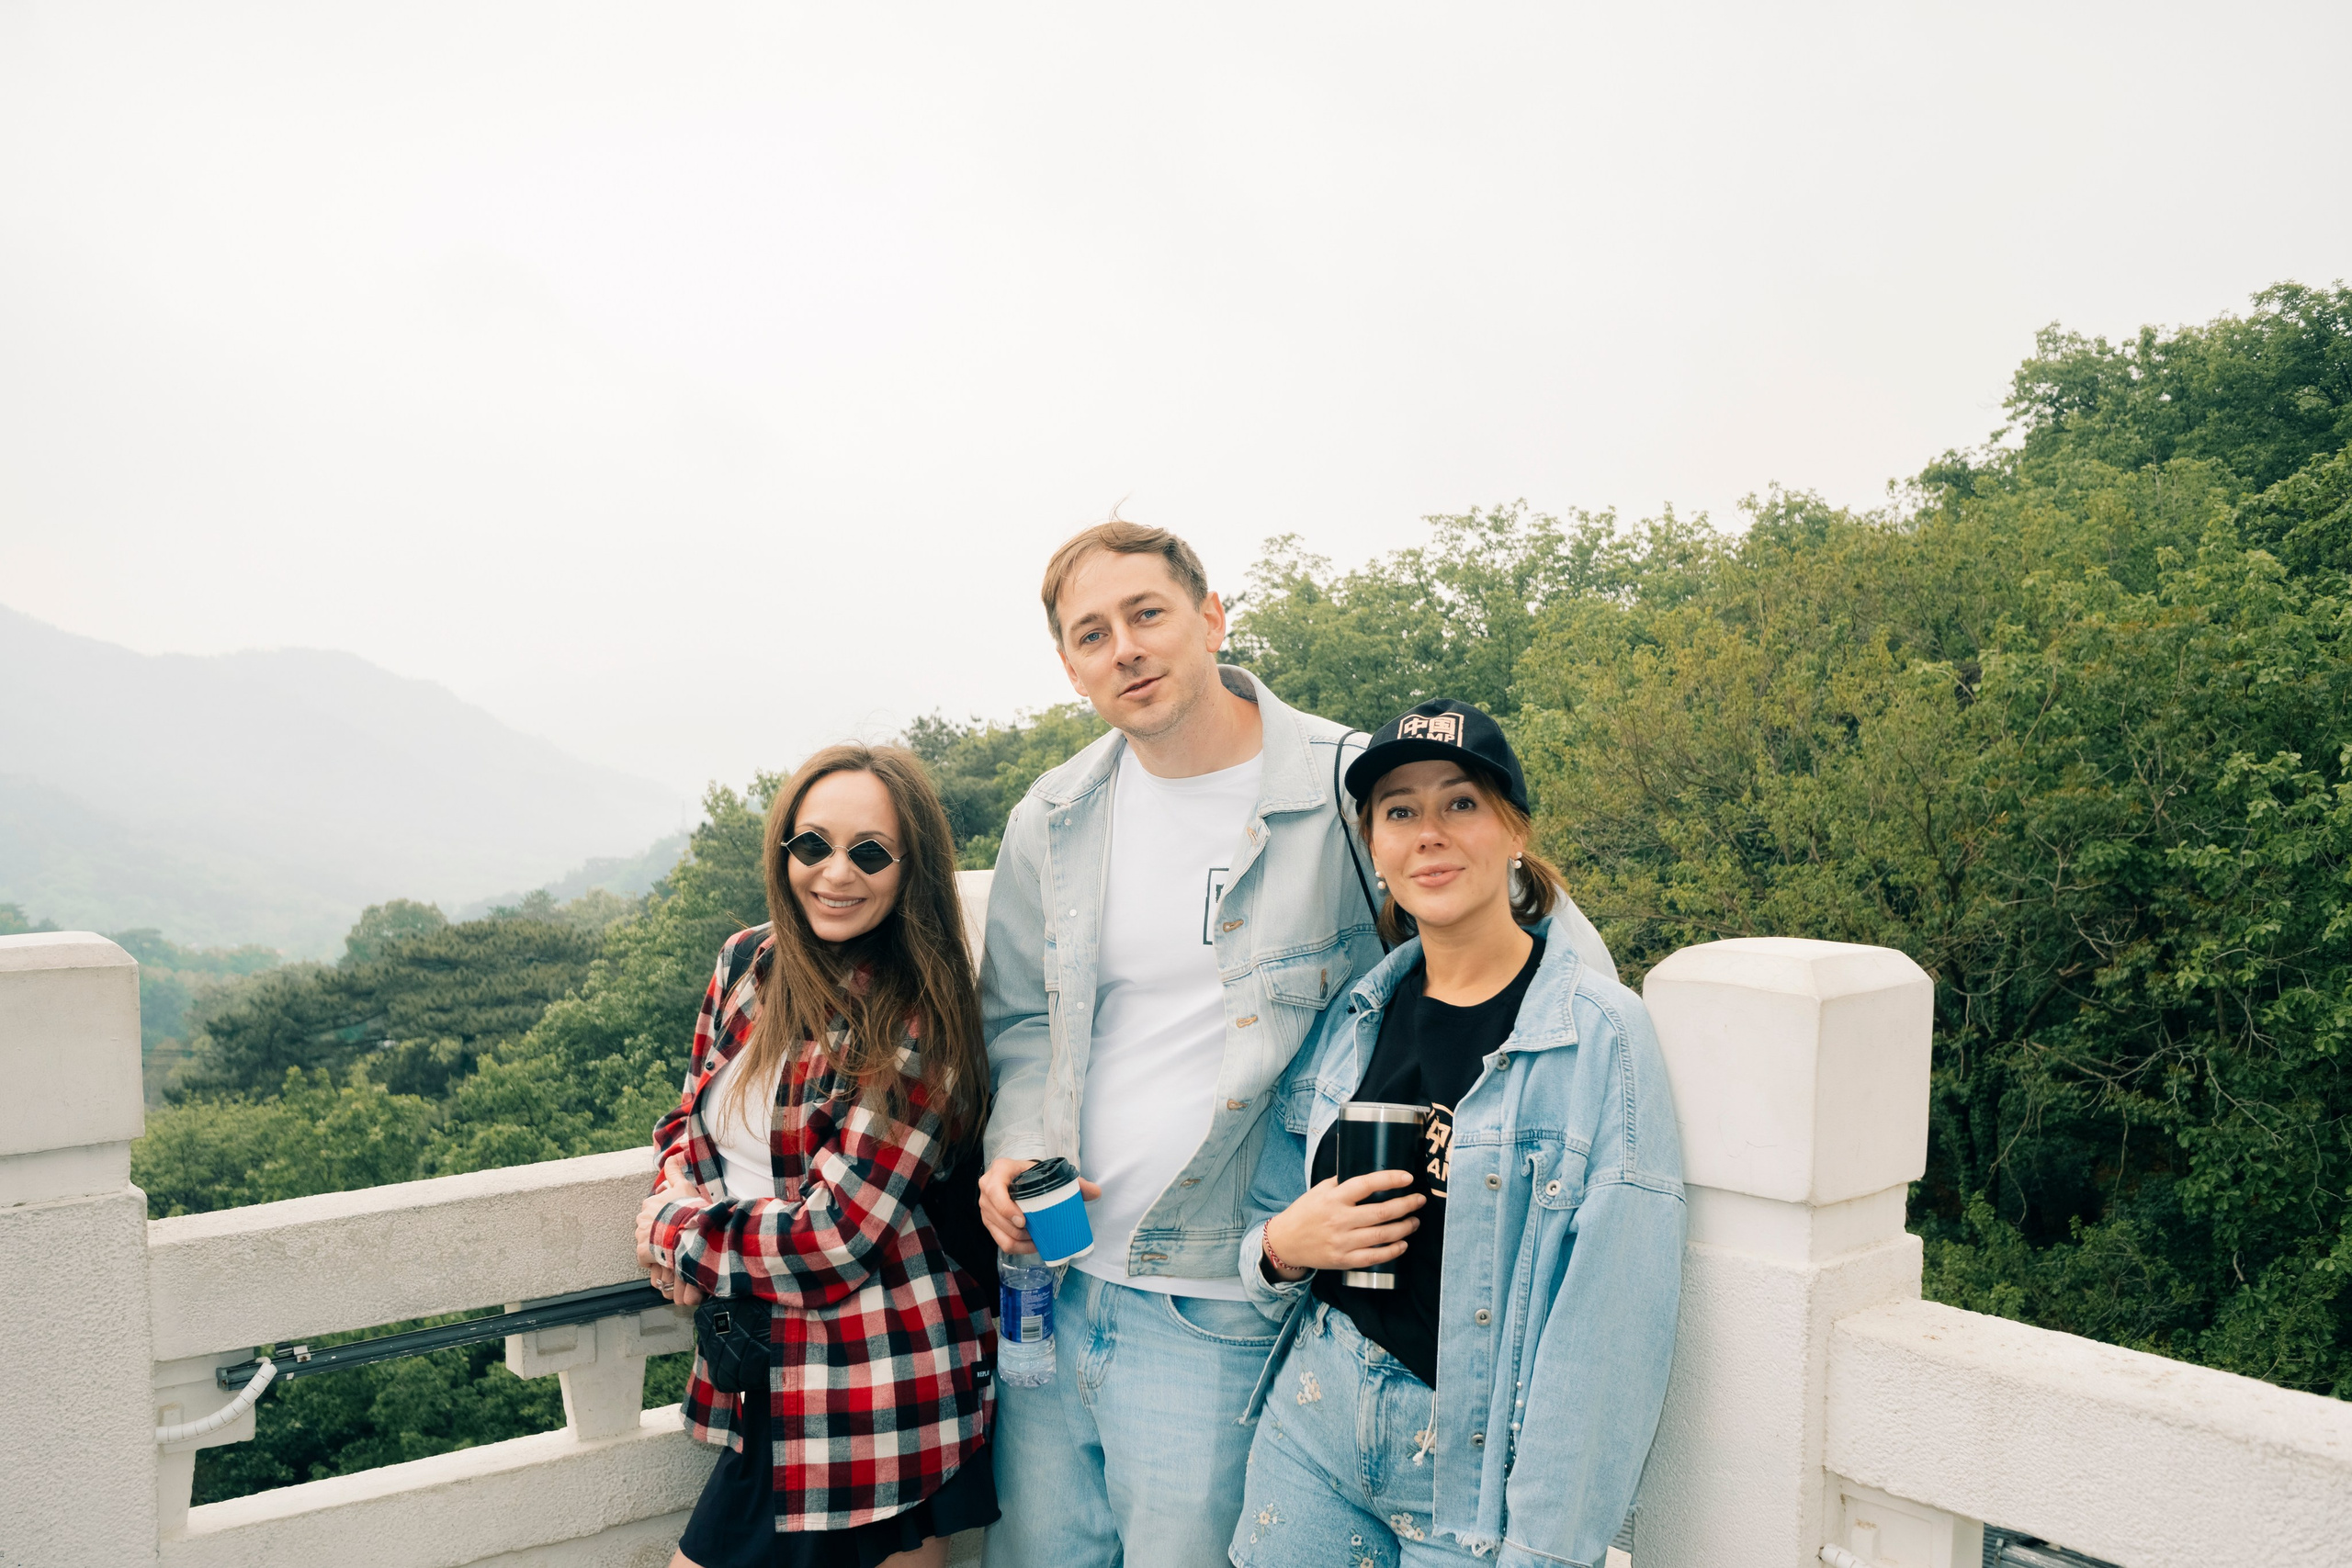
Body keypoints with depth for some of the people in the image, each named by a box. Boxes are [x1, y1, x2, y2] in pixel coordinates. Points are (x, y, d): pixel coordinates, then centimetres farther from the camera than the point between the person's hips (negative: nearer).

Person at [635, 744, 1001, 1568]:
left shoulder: (920, 1028, -18)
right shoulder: (748, 962, 1)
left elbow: (833, 1235, -19)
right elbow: (693, 1116, 15)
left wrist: (672, 1233, -7)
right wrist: (679, 1196, -7)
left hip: (876, 1408, -6)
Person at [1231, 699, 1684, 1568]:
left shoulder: (1601, 1035, -13)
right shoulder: (1353, 1016, 2)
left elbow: (1610, 1315, -16)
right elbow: (1268, 1217, 12)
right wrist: (1282, 1245, -10)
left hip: (1478, 1459, -4)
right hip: (1314, 1428, 4)